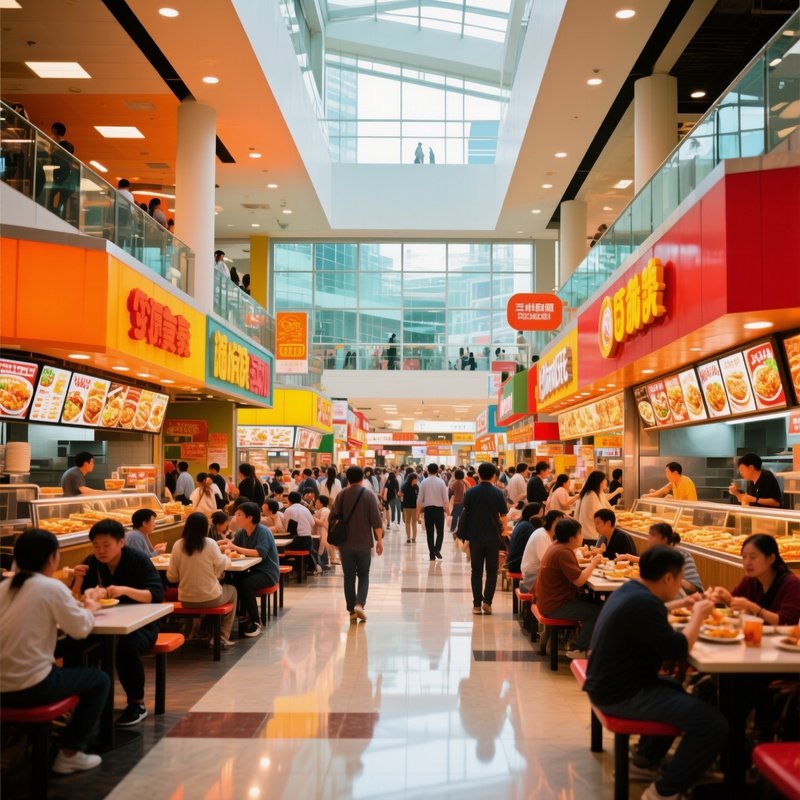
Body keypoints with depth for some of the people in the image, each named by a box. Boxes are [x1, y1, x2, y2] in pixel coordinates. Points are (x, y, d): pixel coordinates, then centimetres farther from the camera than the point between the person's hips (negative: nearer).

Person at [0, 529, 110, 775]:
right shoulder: (52, 587, -12)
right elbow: (80, 628, -7)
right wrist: (90, 608, 13)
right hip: (29, 688, -7)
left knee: (58, 670, 34)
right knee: (100, 680, 12)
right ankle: (70, 753, 10)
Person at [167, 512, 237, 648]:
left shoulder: (178, 545, -7)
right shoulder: (210, 544, -15)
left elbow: (171, 577, -4)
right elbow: (219, 570, -4)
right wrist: (226, 557, 16)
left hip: (186, 601, 4)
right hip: (210, 599, -4)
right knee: (232, 590, 28)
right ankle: (223, 637, 27)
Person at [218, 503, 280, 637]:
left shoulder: (263, 531, -17)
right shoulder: (241, 532, 4)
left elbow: (260, 553, -29)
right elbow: (231, 547, 4)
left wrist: (235, 547, -31)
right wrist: (227, 549, -22)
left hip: (268, 572, -7)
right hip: (253, 570, 7)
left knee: (246, 585, -31)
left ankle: (256, 622, -13)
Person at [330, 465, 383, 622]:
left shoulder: (341, 495, 3)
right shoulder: (369, 495, -4)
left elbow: (332, 518, 5)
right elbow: (376, 520, -9)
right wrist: (379, 540, -3)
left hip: (345, 543, 2)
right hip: (364, 543, -2)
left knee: (349, 576, 8)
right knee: (363, 575, 9)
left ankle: (351, 610, 9)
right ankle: (359, 604, -10)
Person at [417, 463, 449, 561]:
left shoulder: (424, 482, -2)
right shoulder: (441, 482, -5)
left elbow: (420, 499, -2)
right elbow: (445, 498, -6)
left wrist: (418, 512, 5)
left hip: (428, 509, 1)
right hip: (439, 509, -1)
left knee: (430, 532, 8)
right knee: (440, 531, 11)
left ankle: (432, 554, 8)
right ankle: (437, 549, -9)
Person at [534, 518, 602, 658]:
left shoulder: (556, 547, 11)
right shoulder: (563, 552, -22)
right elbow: (579, 581, -25)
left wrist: (590, 563, 2)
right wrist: (593, 563, -12)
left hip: (548, 601, 11)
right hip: (555, 606, -11)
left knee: (590, 603, 20)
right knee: (597, 611, -12)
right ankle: (578, 650, -2)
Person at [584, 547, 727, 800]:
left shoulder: (630, 590, 9)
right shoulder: (643, 603, -23)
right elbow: (676, 650, -19)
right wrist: (698, 615, -6)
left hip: (610, 683, 11)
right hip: (620, 694, -11)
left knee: (676, 689, 36)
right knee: (714, 724, -15)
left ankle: (644, 762, 37)